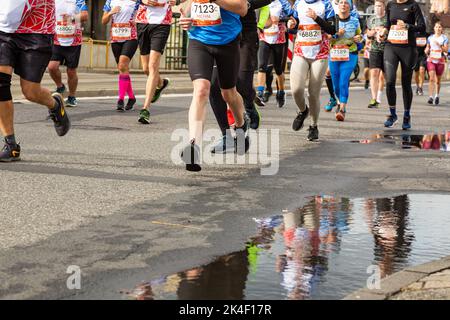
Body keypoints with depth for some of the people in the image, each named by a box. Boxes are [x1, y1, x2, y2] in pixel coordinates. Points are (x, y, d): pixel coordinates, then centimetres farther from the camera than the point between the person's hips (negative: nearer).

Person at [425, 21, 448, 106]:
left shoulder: (444, 38, 1)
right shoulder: (430, 38, 8)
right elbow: (427, 47, 19)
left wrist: (439, 45, -20)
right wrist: (427, 51, -4)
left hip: (440, 61, -1)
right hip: (431, 60, 1)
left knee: (438, 80, 7)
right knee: (432, 78, -16)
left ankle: (437, 96, 27)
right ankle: (431, 96, -20)